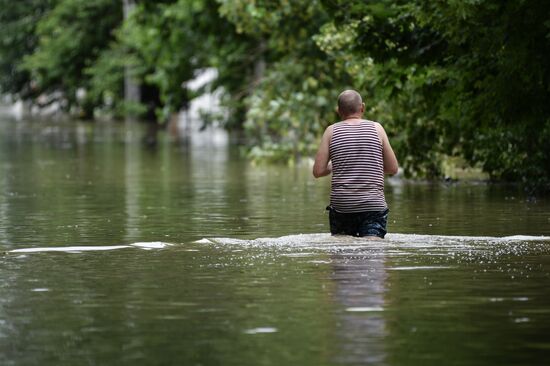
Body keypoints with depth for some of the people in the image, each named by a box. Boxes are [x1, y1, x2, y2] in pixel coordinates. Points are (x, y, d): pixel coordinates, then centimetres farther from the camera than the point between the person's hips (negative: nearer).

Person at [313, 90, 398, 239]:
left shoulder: (332, 131, 5)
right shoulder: (376, 128, 6)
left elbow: (318, 171, 2)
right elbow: (393, 168, 9)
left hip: (341, 205, 0)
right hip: (374, 204, 0)